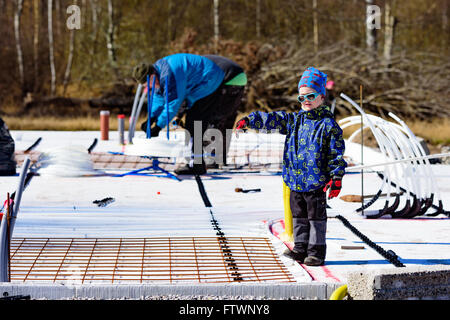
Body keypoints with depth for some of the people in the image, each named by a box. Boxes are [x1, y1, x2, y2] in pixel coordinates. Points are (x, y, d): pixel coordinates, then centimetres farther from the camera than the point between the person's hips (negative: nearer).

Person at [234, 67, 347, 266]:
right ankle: (300, 248, 22)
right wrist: (249, 120, -3)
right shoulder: (293, 121, 11)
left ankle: (316, 252, 7)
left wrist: (336, 177, -11)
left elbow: (336, 153, -7)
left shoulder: (328, 124, -6)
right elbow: (271, 119, 8)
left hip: (316, 182, -6)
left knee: (316, 216, 0)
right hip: (295, 181, 6)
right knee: (299, 215, 13)